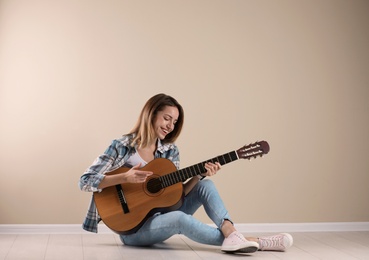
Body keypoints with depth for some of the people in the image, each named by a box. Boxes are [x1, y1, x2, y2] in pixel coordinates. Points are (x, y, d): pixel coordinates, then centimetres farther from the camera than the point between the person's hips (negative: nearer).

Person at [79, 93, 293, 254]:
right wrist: (125, 177, -27)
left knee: (206, 185, -11)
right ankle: (255, 242, -31)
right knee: (180, 218, -35)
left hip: (161, 217, 6)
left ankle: (233, 235, -33)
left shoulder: (170, 150, 4)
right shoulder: (122, 147, -11)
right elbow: (85, 181, -14)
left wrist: (200, 176, -18)